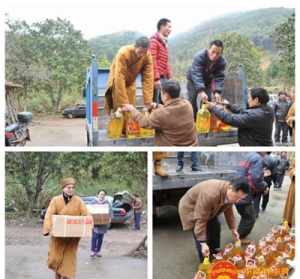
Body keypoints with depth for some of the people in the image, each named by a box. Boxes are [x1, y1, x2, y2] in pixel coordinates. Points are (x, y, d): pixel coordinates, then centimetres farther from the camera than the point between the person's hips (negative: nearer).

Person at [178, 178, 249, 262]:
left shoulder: (230, 194, -17)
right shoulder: (211, 194, -42)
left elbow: (228, 211, 3)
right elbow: (201, 219, -37)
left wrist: (233, 229, 0)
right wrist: (203, 243, -36)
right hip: (190, 207, -8)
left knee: (215, 226, 4)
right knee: (200, 236, -14)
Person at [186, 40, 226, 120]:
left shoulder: (222, 61, -25)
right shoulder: (199, 57, -37)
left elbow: (220, 78, -26)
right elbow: (196, 75, -45)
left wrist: (217, 92, -43)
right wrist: (201, 91, -56)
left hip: (207, 81, 3)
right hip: (193, 80, -3)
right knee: (192, 101, -12)